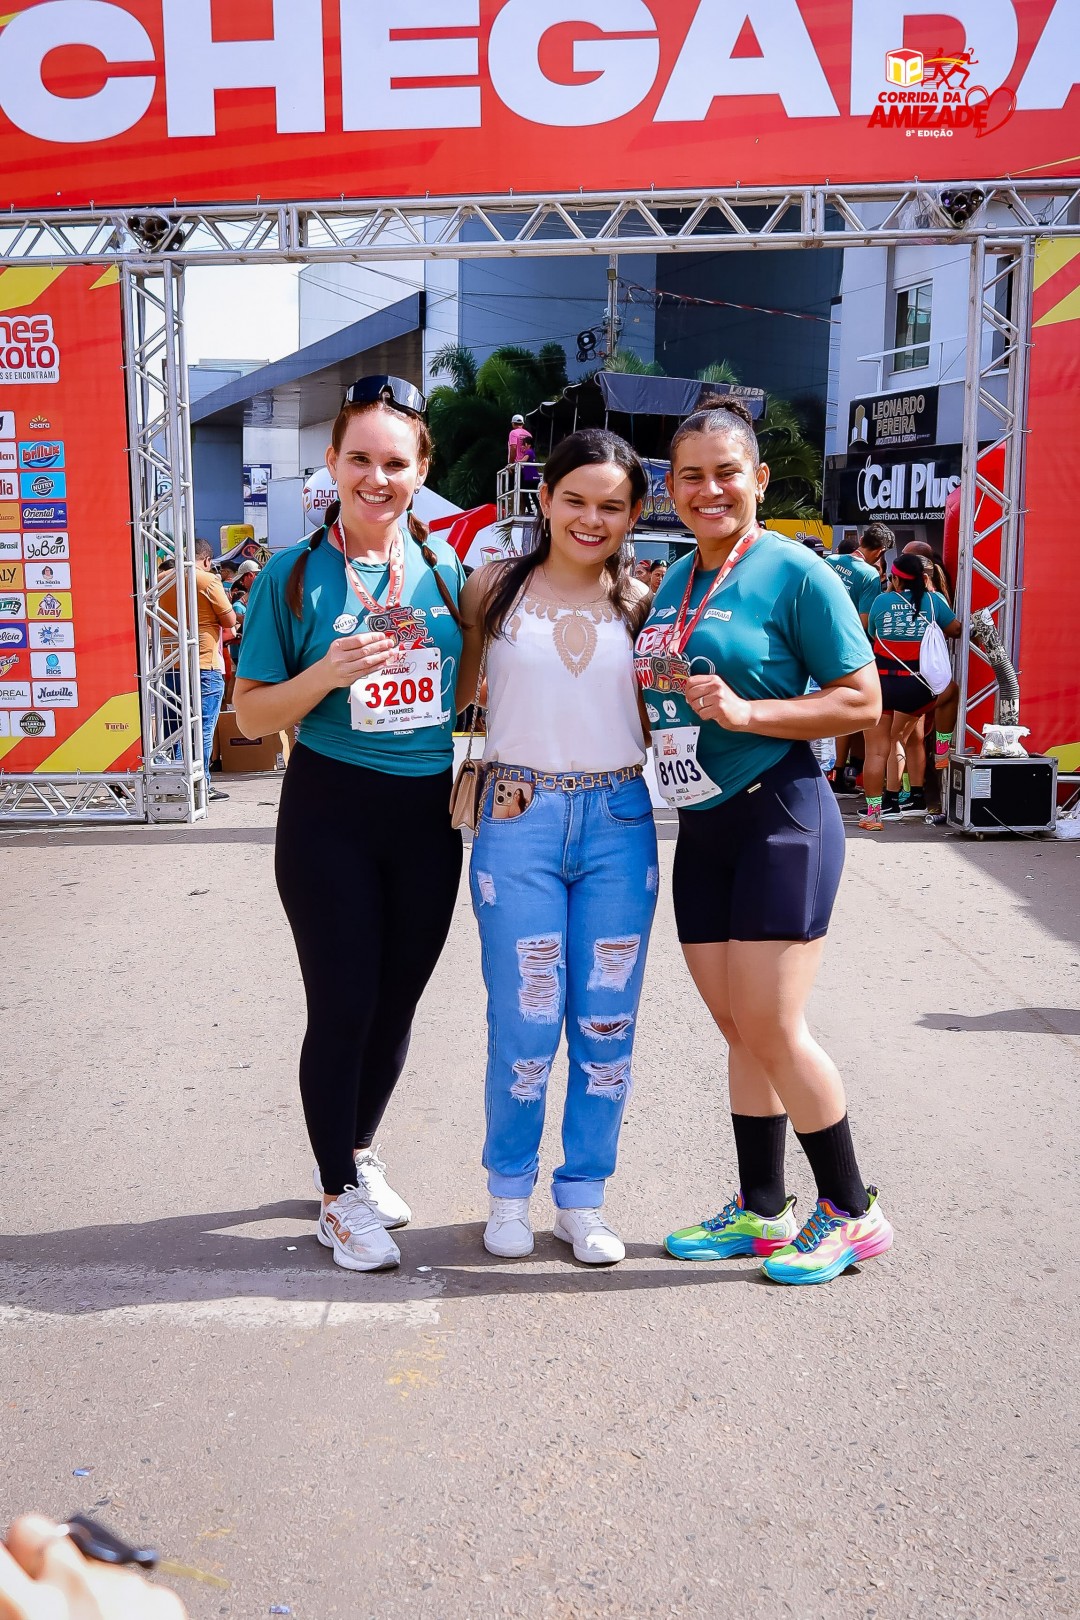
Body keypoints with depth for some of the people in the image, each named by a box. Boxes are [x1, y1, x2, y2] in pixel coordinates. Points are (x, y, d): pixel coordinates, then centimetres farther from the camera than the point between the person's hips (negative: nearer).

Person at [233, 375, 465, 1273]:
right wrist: (328, 674, -22)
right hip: (331, 812, -4)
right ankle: (340, 1194, 21)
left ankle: (358, 1153, 38)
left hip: (428, 812, 4)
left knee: (397, 1000, 14)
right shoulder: (294, 574, -6)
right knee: (343, 1003, 1)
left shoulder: (445, 566, 4)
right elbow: (251, 714, -5)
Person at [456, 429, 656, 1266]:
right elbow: (455, 694, 9)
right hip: (520, 820, -2)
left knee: (606, 1024, 7)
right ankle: (510, 1189, 24)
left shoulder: (638, 603, 8)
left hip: (619, 823, 2)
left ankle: (584, 1197, 23)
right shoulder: (494, 589, 3)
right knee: (525, 1025, 2)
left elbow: (654, 725, 13)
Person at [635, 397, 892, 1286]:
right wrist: (657, 686, 4)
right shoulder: (674, 581, 13)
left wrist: (744, 712, -20)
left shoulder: (796, 572, -9)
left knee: (773, 1027, -6)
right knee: (738, 1029, 12)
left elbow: (862, 700, -12)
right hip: (701, 827, 7)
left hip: (782, 819, -7)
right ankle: (762, 1212, 24)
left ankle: (851, 1211, 12)